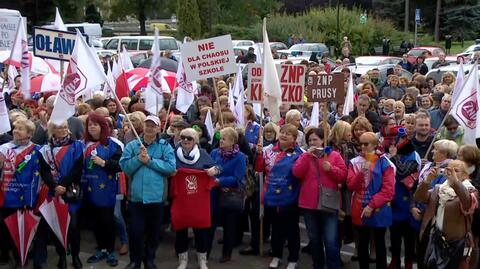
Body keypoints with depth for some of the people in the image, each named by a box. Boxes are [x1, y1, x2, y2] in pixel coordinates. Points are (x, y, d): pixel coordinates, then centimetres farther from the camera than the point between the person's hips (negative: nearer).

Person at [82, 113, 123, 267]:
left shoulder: (112, 143, -8)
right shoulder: (86, 144, 9)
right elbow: (82, 165, 18)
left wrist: (103, 163, -20)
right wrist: (82, 182, 7)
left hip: (106, 189, -5)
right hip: (91, 189, 6)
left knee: (107, 219, 1)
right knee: (96, 220, 13)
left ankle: (111, 251, 15)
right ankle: (101, 249, 25)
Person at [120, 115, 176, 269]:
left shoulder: (165, 146, 1)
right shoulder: (132, 145, 5)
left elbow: (171, 167, -13)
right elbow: (124, 167, -4)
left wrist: (150, 161, -16)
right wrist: (138, 159, -18)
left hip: (156, 196, 0)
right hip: (136, 195, 0)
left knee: (153, 231, 13)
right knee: (136, 230, 3)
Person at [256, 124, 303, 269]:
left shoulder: (299, 153, -7)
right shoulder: (269, 150, 4)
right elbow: (259, 168, 2)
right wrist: (260, 153, -11)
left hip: (290, 199, -3)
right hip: (272, 197, 4)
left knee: (292, 229, 9)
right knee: (276, 227, 18)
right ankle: (276, 255, 34)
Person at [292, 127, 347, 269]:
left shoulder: (334, 155, 3)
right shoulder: (305, 156, 9)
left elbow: (343, 176, -1)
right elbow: (296, 173, -8)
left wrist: (331, 168, -16)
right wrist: (307, 156, -13)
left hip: (329, 204, -3)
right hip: (309, 204, 3)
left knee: (331, 242, -8)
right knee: (314, 239, 14)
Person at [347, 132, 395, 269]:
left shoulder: (385, 163, -7)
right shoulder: (355, 162, 2)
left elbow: (388, 190, -13)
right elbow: (351, 185, -7)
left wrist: (372, 206, -18)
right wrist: (362, 173, -23)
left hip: (379, 210, -3)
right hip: (360, 209, 3)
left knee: (379, 243, 9)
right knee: (362, 243, 12)